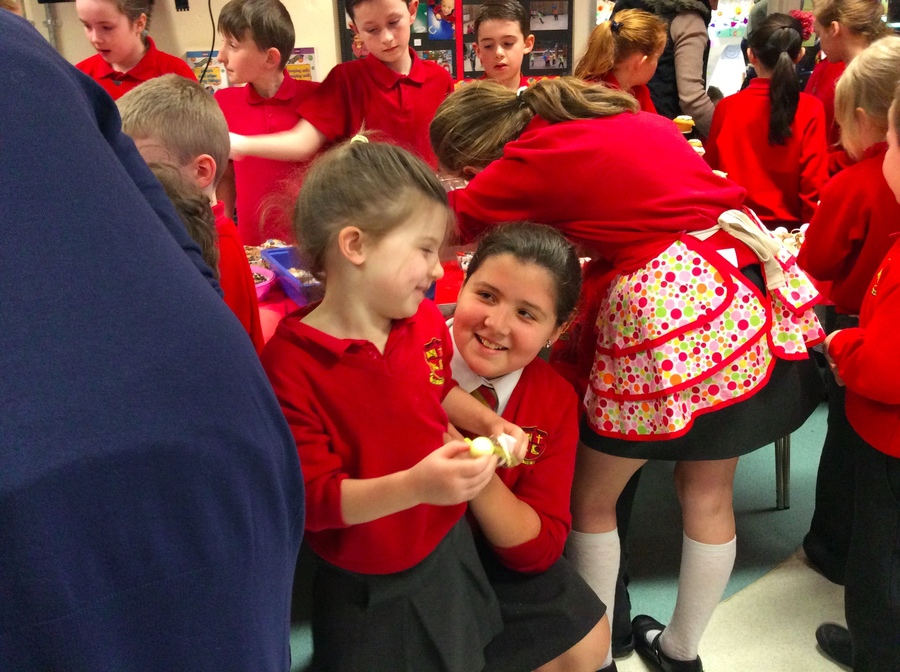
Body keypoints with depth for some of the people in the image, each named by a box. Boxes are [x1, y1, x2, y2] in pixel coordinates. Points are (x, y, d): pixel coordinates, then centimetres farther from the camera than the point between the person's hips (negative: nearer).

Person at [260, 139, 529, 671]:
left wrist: (488, 422, -3)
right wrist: (414, 486, -38)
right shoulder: (291, 366, -27)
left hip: (449, 548, 6)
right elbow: (314, 499, -25)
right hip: (366, 589, -5)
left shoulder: (427, 322, -8)